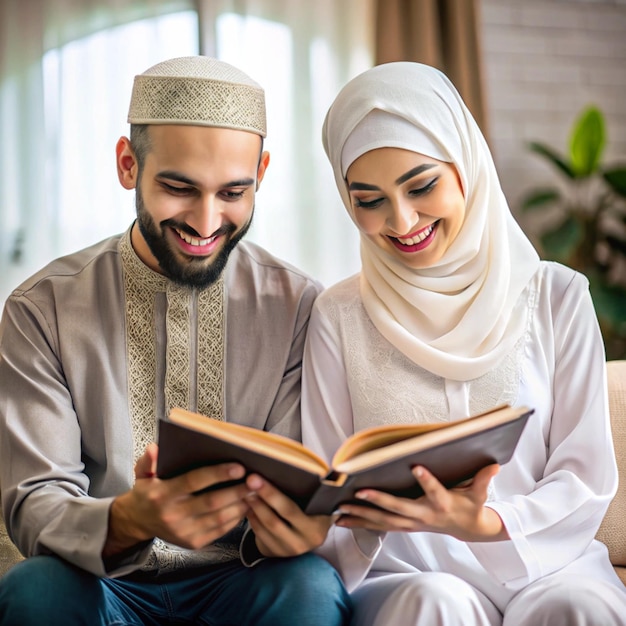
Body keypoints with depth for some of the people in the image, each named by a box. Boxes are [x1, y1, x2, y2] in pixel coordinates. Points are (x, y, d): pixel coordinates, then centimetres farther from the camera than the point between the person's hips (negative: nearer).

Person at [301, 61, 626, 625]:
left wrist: (486, 524, -19)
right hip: (406, 578, 0)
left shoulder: (557, 297, 3)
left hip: (548, 566, 1)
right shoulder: (339, 316, 3)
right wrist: (363, 522, -21)